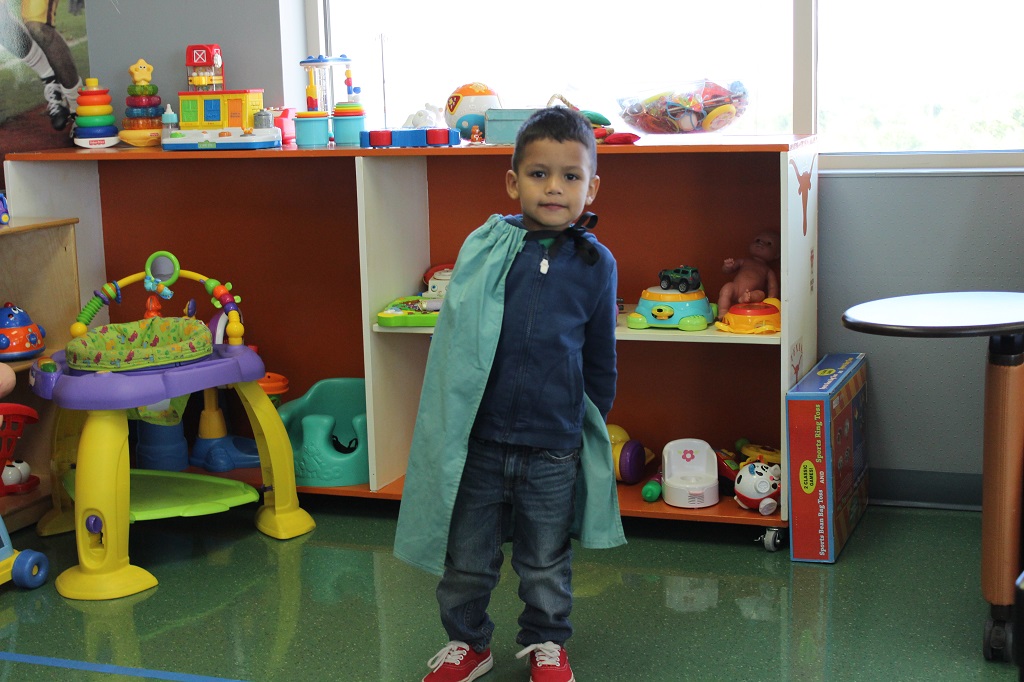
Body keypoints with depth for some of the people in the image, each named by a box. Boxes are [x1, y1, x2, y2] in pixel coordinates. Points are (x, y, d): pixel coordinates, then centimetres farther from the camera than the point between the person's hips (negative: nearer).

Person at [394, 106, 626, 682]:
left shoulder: (594, 263, -4)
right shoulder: (484, 249, -5)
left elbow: (600, 358, 7)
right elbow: (456, 341, 6)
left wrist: (595, 426, 12)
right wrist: (451, 421, 8)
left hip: (554, 448, 0)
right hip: (478, 440, 1)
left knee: (546, 562, 15)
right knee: (467, 556, 14)